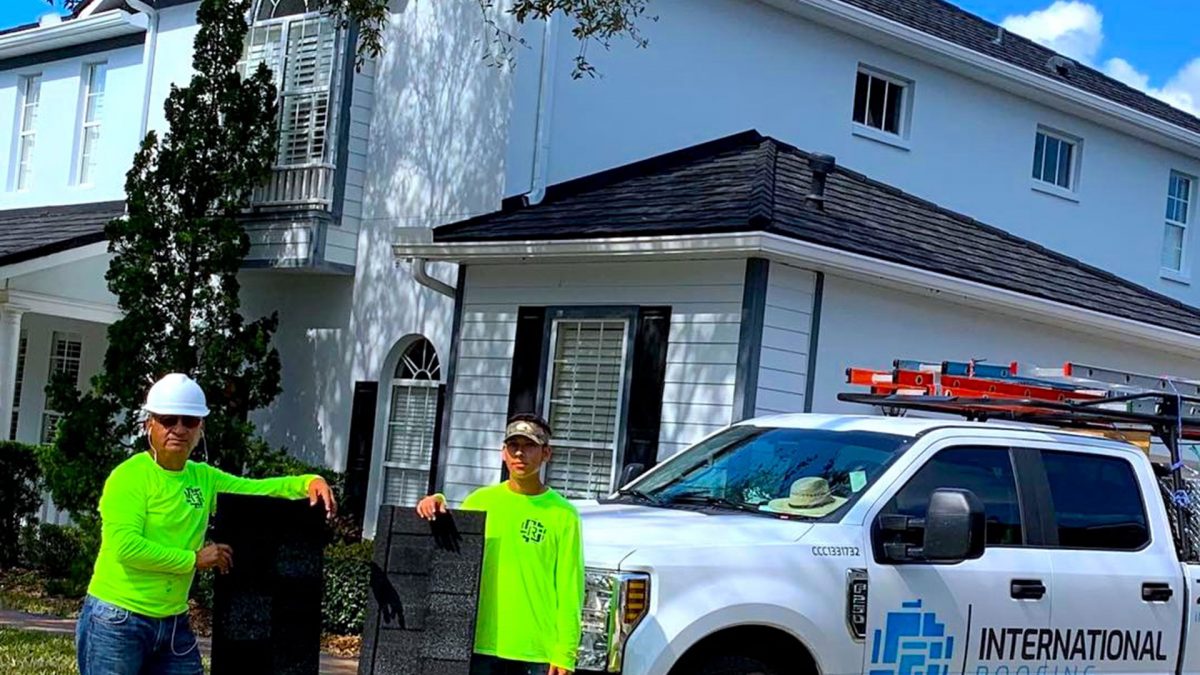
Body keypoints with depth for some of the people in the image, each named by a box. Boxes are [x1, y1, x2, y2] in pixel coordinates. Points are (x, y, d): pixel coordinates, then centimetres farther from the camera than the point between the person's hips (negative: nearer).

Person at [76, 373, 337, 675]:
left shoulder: (203, 478, 10)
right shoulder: (130, 477, -12)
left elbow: (257, 489, 13)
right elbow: (125, 546, -22)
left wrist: (308, 482, -7)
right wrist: (194, 559, -16)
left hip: (174, 625, 7)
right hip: (117, 622, -7)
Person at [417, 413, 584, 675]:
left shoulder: (563, 514, 0)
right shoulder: (480, 501, 10)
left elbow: (569, 590, -1)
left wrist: (565, 653, -7)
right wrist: (436, 505, -4)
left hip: (537, 653, -2)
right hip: (481, 645, 3)